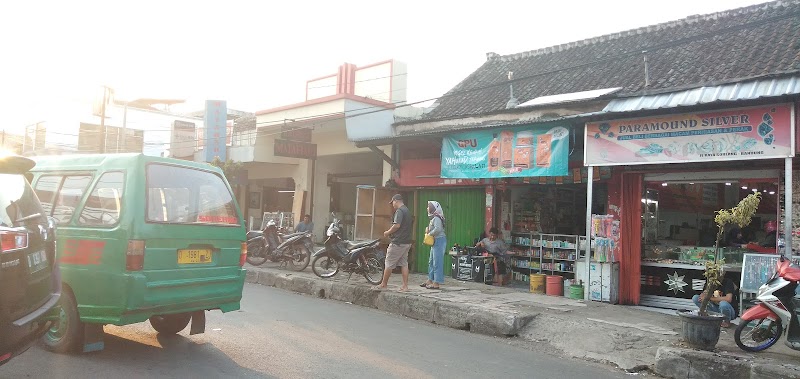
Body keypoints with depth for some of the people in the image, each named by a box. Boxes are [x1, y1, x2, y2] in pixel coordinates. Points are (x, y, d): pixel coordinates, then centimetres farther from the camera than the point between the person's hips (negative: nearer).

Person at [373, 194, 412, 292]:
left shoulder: (399, 211, -14)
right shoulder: (407, 210, 16)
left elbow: (397, 225, -24)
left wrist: (388, 232, -9)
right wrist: (392, 232, 16)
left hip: (398, 242, -9)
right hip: (407, 242, 9)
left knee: (389, 264, 1)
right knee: (404, 264, 9)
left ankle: (384, 284, 9)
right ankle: (405, 286, 7)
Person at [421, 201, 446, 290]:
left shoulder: (436, 218, -16)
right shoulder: (433, 218, 15)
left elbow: (437, 229, -30)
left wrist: (430, 234, -17)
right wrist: (427, 229, 4)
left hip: (439, 241, -11)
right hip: (435, 242, 11)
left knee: (437, 262, -7)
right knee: (431, 261, 16)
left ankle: (436, 283, -4)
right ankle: (430, 280, 24)